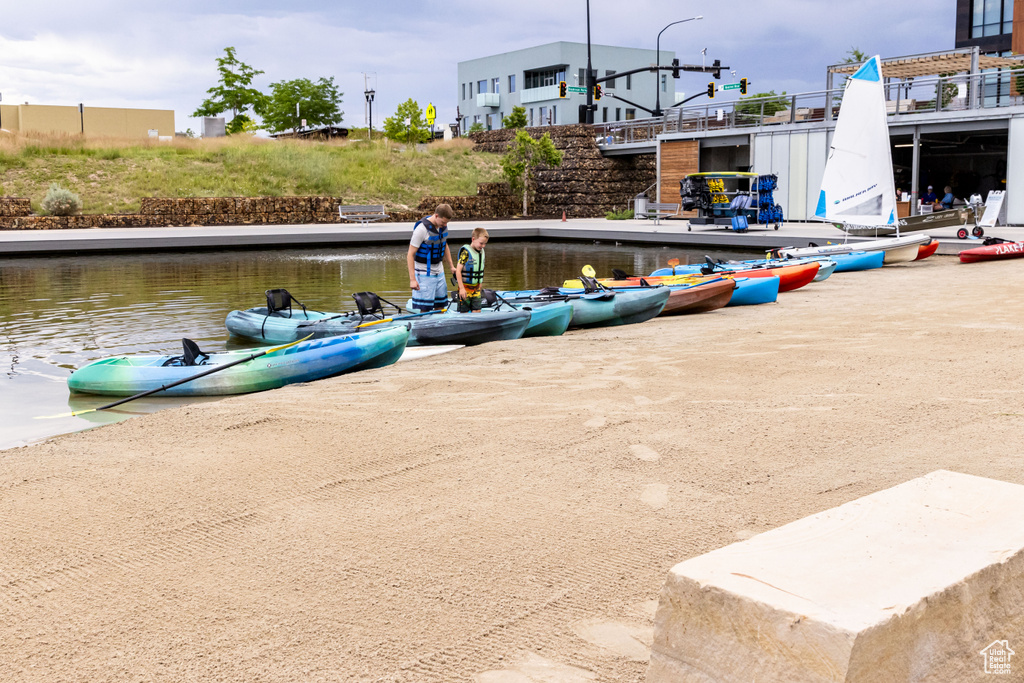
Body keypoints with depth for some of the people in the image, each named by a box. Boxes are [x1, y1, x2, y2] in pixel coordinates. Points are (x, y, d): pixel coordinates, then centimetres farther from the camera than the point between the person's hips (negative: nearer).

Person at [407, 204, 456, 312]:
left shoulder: (443, 226, 2)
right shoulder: (422, 229, -20)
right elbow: (410, 255, -18)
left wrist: (451, 266, 19)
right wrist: (412, 279, -22)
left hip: (439, 272, 7)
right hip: (425, 274, -7)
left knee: (440, 307, 10)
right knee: (425, 309, -6)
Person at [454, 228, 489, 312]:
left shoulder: (481, 252, 6)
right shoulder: (466, 252, -16)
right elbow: (458, 270, -19)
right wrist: (461, 288, -21)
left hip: (476, 288, 6)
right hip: (465, 288, -6)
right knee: (464, 312, 0)